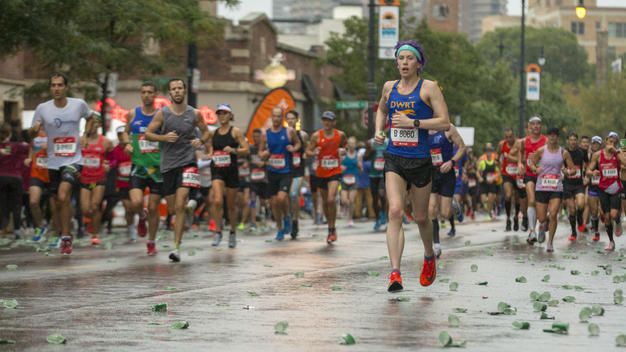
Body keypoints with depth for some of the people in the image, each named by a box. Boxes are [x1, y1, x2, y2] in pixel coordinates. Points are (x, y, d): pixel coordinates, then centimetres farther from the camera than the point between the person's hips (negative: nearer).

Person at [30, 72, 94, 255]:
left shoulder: (79, 104, -3)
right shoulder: (42, 108, -2)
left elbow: (90, 118, 19)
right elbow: (32, 134, 7)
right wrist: (35, 129, -16)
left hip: (73, 160, -3)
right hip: (53, 162, 3)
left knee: (63, 197, -22)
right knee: (58, 203, 10)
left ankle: (66, 238, -16)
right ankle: (65, 235, 29)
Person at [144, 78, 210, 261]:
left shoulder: (195, 114, 2)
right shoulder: (162, 114, 0)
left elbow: (206, 132, 16)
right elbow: (148, 134, 3)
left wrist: (201, 141, -6)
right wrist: (164, 137, -15)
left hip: (187, 162, -2)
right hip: (168, 164, 2)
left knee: (179, 206, -15)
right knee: (172, 209, 10)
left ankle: (176, 247, -14)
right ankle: (188, 204, 47)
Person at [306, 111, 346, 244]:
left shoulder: (340, 135, -1)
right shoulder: (316, 136, -4)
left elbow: (344, 146, 17)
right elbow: (308, 151, -1)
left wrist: (343, 151, -5)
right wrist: (314, 153, -23)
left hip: (335, 171, -2)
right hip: (321, 172, 2)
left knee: (331, 199, -18)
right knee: (325, 201, 11)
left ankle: (332, 229, -6)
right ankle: (331, 226, 31)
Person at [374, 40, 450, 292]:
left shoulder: (429, 88, -4)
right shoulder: (390, 87, 9)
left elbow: (445, 122, -11)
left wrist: (413, 123, -19)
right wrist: (378, 131, 12)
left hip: (420, 160, -2)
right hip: (394, 159, 2)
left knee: (420, 217, 10)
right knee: (395, 211, -16)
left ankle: (429, 257, 41)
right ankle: (395, 273, -22)